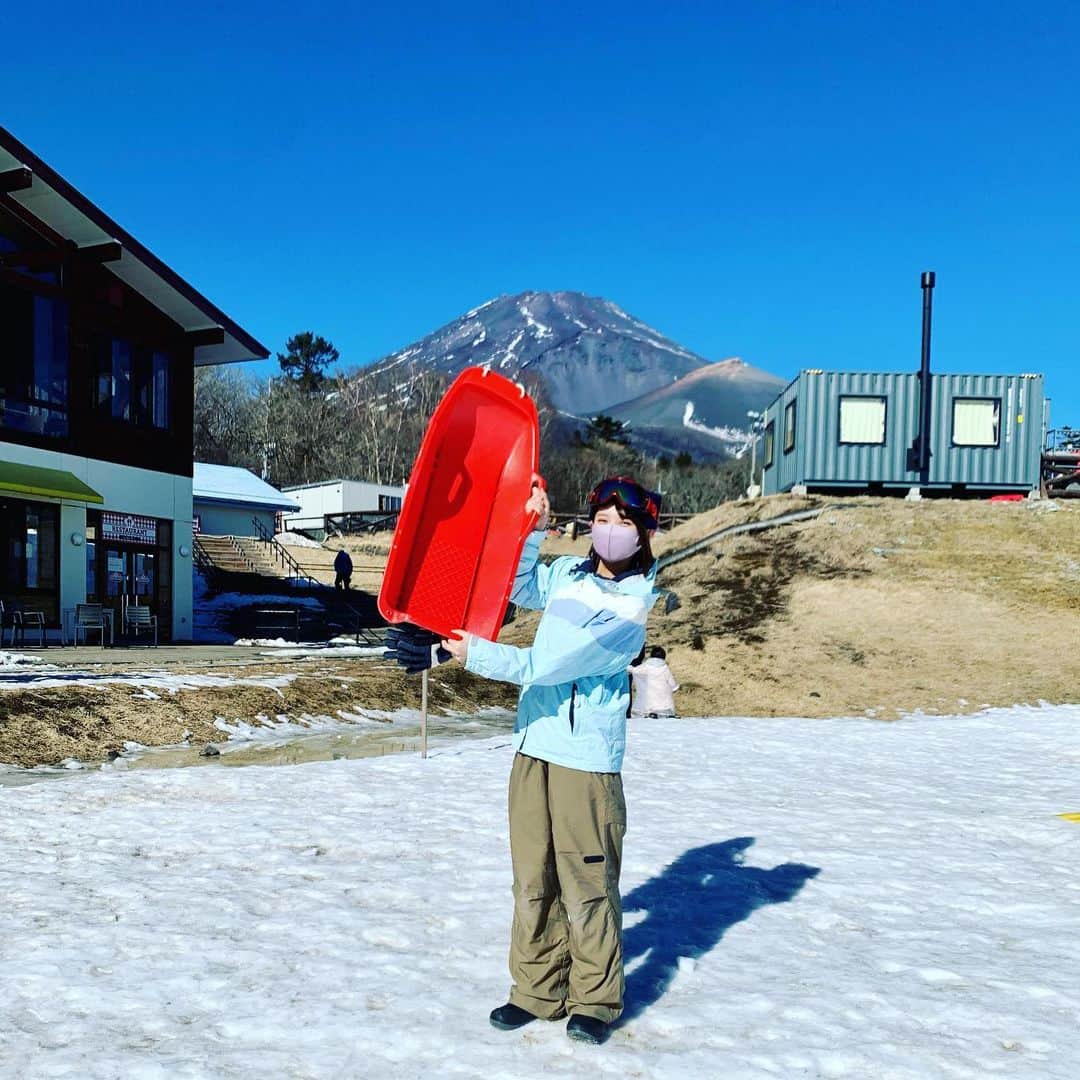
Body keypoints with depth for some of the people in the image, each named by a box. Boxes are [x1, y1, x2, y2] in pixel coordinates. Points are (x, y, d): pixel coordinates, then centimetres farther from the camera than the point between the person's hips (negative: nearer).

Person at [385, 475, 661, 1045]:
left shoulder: (633, 605, -15)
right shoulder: (569, 572, 7)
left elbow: (546, 666, -23)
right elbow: (521, 589, 28)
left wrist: (464, 651, -26)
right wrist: (532, 527, 13)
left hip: (587, 760, -6)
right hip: (533, 746, 6)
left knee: (587, 882, 2)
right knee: (532, 878, 11)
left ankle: (594, 999, 19)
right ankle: (538, 989, 25)